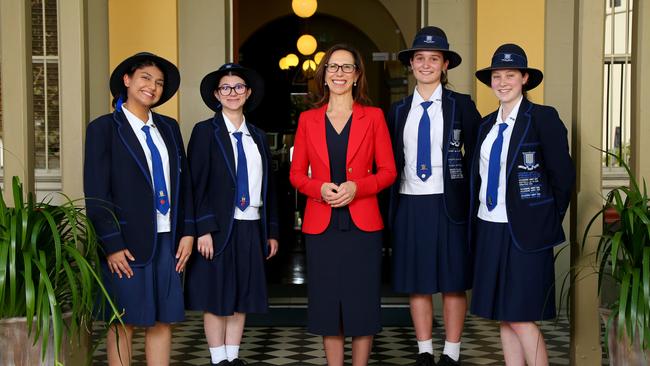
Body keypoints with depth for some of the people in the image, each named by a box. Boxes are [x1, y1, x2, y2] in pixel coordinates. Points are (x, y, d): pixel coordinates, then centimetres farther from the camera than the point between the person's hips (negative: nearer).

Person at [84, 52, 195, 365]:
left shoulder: (169, 127, 13)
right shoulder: (103, 128, -3)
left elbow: (183, 183, 14)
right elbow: (96, 194, -8)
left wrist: (187, 232, 6)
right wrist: (112, 245, -13)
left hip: (167, 240, 5)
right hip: (128, 243, -5)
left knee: (163, 320, 8)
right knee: (124, 323, 4)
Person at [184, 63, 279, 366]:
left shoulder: (258, 136, 13)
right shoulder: (205, 131, -2)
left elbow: (268, 187, 14)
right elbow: (197, 184, -8)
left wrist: (272, 231, 11)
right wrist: (203, 229, -16)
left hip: (252, 228, 5)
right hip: (219, 228, -5)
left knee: (242, 298, 10)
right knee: (217, 299, 3)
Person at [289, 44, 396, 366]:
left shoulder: (373, 116, 4)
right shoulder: (308, 119, 8)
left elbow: (388, 171, 3)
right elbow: (296, 174, 9)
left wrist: (356, 187, -14)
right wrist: (320, 188, -11)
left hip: (362, 224, -1)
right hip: (320, 226, 1)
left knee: (362, 304, 2)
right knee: (327, 304, 6)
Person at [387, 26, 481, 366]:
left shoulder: (461, 105, 1)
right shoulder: (398, 110, 9)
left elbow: (476, 153, 0)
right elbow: (390, 161, 10)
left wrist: (469, 194, -6)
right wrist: (392, 204, 4)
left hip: (449, 204, -2)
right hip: (410, 205, 3)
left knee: (453, 282, 4)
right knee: (417, 283, 7)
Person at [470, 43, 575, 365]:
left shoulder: (543, 118, -7)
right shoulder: (487, 125, 12)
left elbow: (563, 176, -6)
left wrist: (549, 221, -1)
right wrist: (477, 225, 9)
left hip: (524, 231, -6)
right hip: (488, 228, 6)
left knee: (520, 318, -7)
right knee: (503, 316, 11)